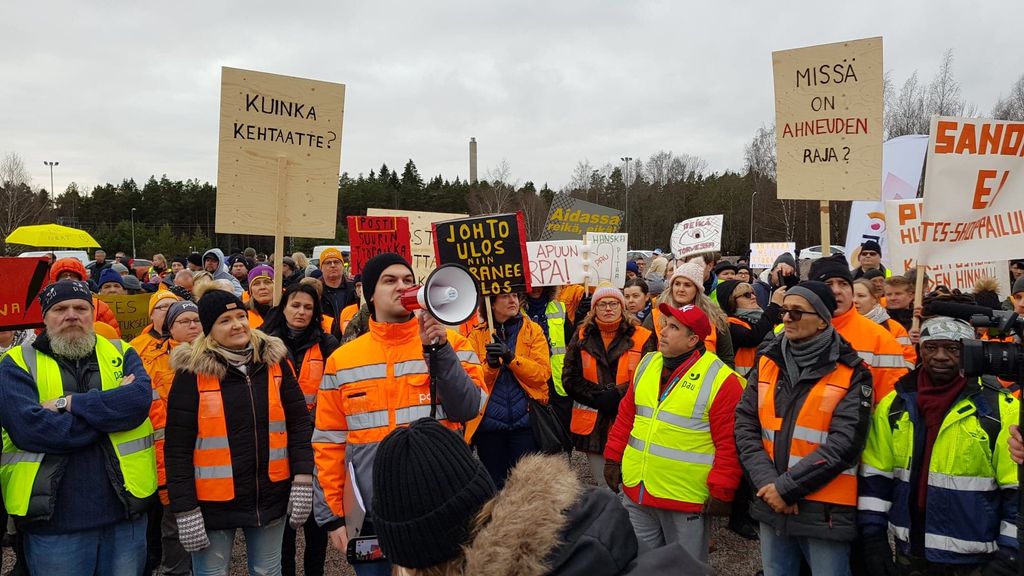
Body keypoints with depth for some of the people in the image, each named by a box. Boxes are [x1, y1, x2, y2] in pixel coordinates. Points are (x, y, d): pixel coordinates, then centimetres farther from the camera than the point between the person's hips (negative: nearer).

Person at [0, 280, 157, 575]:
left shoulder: (122, 353, 7)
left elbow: (139, 399, -13)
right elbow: (28, 426, -15)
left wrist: (68, 403, -15)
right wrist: (110, 410, -11)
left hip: (125, 516, 2)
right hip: (52, 521, -2)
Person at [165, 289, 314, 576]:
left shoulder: (275, 361, 0)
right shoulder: (193, 372, -9)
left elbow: (298, 422, 4)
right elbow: (178, 447, -9)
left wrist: (303, 479, -5)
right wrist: (185, 510, -12)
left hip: (271, 497, 3)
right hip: (213, 503, -3)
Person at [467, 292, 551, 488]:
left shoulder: (533, 330, 4)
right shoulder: (477, 335, 5)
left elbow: (543, 373, -7)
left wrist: (511, 358, -19)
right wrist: (490, 366, -19)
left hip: (524, 420, -1)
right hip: (489, 422, 1)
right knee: (494, 485, 10)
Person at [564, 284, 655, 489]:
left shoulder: (642, 338, 0)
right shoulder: (582, 337, 9)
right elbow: (569, 378, 3)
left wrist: (617, 395, -16)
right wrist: (597, 397, -10)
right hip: (593, 424, 3)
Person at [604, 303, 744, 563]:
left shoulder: (720, 380, -14)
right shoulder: (646, 364, 6)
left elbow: (729, 444, -14)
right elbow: (626, 416, 14)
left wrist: (721, 493, -14)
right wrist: (614, 458, 11)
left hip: (686, 500, -5)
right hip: (636, 491, 6)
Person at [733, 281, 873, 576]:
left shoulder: (852, 374, -8)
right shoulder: (768, 362, 4)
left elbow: (843, 445, -16)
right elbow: (745, 426, 0)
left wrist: (786, 486, -17)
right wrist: (769, 484, -13)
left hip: (825, 510, -4)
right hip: (771, 505, 4)